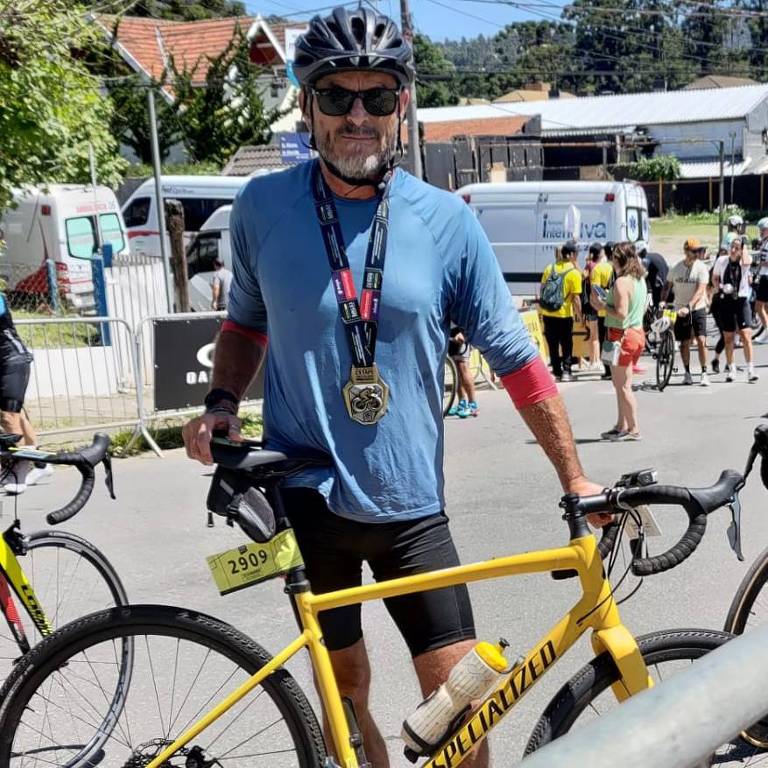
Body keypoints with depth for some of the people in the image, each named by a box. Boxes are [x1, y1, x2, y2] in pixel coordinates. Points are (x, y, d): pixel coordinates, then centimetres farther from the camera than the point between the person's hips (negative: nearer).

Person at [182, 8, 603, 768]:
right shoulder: (262, 205, -4)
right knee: (344, 688, 14)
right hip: (303, 495, 1)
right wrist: (221, 402, -5)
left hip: (410, 505, 0)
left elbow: (517, 360, -2)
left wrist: (576, 481, -3)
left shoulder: (445, 220, -6)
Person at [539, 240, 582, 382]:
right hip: (565, 315, -4)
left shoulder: (549, 268, 4)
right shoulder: (574, 273, -11)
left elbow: (542, 289, 10)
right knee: (566, 345, 11)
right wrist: (579, 314, -1)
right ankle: (566, 371, 5)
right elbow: (576, 297, -13)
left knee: (553, 345, 12)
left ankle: (557, 372, 13)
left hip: (548, 314, 4)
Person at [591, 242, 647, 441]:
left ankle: (634, 429, 5)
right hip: (637, 333, 9)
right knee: (621, 385, 17)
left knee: (623, 386, 0)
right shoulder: (640, 280, 10)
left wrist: (601, 304, -11)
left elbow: (621, 313, -25)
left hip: (622, 336, -9)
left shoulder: (621, 282, -18)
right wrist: (606, 301, 15)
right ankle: (621, 426, 23)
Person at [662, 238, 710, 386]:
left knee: (701, 340, -11)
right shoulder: (676, 268, -1)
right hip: (680, 310, 2)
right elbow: (668, 285, 10)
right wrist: (663, 301, -8)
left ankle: (704, 373, -1)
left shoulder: (701, 267, -9)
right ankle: (687, 373, 21)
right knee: (684, 342, 7)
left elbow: (700, 290, -18)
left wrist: (688, 306, -29)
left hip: (698, 308, -2)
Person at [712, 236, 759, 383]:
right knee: (728, 337, 8)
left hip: (742, 301, -2)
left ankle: (750, 369, -6)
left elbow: (746, 261, -31)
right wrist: (718, 287, -8)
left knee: (746, 335, -11)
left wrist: (744, 244, -16)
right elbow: (714, 278, 13)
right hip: (726, 302, 2)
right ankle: (730, 368, 22)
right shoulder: (722, 261, -1)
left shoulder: (745, 261, -6)